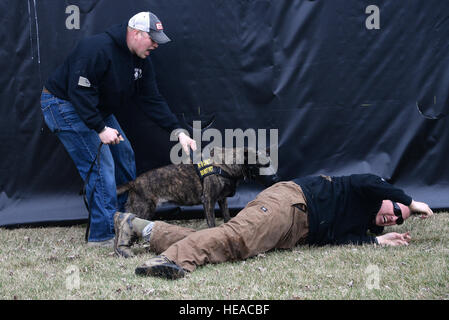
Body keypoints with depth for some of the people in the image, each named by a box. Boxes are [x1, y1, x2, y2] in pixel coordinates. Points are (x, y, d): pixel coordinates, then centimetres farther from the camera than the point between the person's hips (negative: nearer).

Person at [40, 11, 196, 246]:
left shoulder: (141, 61, 0)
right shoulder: (97, 49, -29)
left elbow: (152, 100, 1)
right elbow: (79, 92, -32)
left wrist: (178, 132, -8)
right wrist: (100, 129, -33)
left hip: (98, 109, 10)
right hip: (63, 104, -10)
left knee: (124, 155, 8)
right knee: (101, 164, -17)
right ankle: (103, 234, -14)